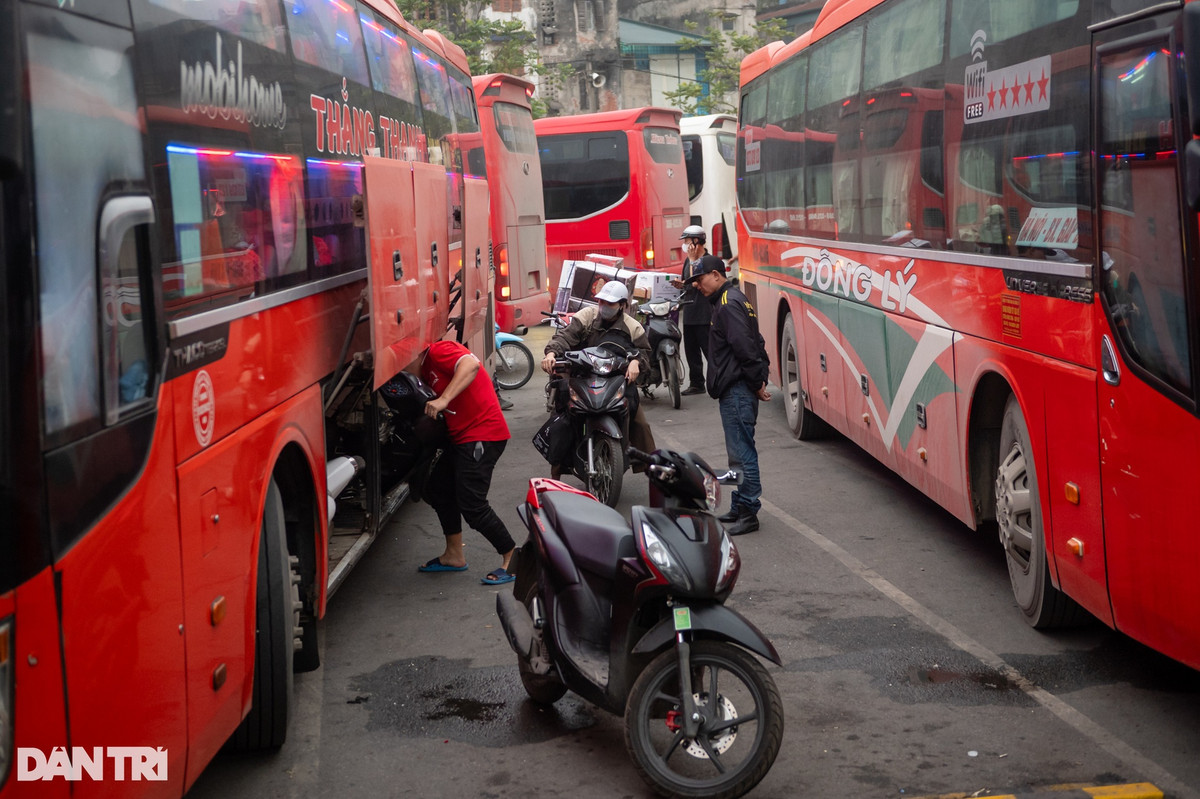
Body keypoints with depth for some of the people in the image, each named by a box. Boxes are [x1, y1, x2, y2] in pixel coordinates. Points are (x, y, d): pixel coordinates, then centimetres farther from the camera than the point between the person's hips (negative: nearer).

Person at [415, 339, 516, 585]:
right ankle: (454, 556, 26)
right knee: (439, 489, 16)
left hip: (482, 436, -11)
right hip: (462, 437, 11)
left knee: (472, 504, -11)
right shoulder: (427, 369, 22)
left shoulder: (438, 351, -9)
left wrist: (443, 400, -34)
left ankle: (512, 559, 0)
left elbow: (471, 364, -29)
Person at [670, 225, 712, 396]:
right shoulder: (689, 260, 15)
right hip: (689, 314, 9)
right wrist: (680, 284, 4)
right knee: (691, 351, 13)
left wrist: (693, 260, -16)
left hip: (704, 314, -9)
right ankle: (696, 384, 21)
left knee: (709, 350, -8)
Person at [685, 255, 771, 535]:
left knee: (741, 451, -9)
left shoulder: (727, 304, -14)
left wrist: (757, 383, -15)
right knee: (738, 451, 15)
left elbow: (745, 347, -21)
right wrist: (758, 381, 18)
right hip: (737, 389, 11)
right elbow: (755, 344, 22)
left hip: (737, 391, -11)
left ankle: (748, 512, -6)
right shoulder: (734, 298, 20)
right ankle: (739, 507, 22)